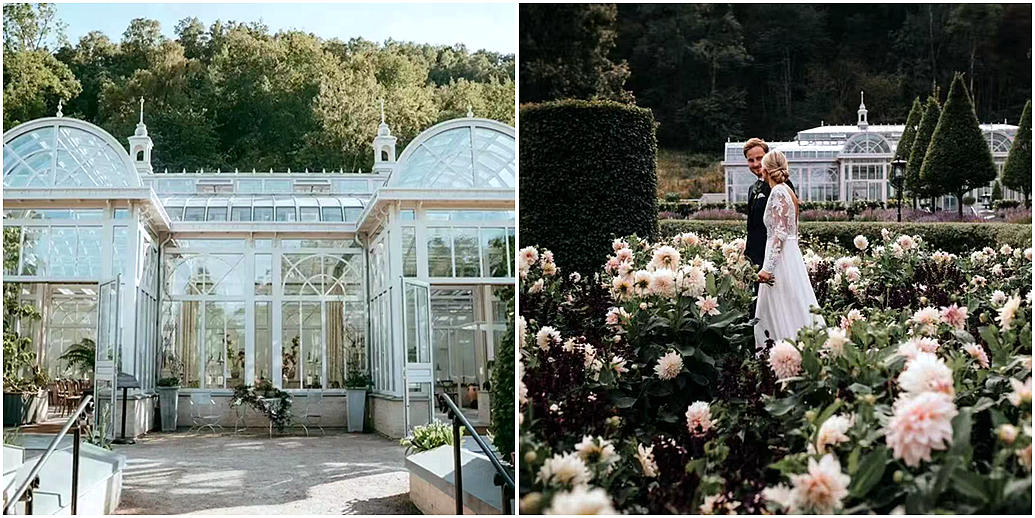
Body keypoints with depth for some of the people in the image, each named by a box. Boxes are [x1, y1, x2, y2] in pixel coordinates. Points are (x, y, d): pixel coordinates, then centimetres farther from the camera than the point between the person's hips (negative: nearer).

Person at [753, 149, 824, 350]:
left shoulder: (778, 192, -15)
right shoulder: (787, 191, 13)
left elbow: (779, 234, -21)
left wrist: (768, 267, -23)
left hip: (782, 258, -10)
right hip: (791, 255, 10)